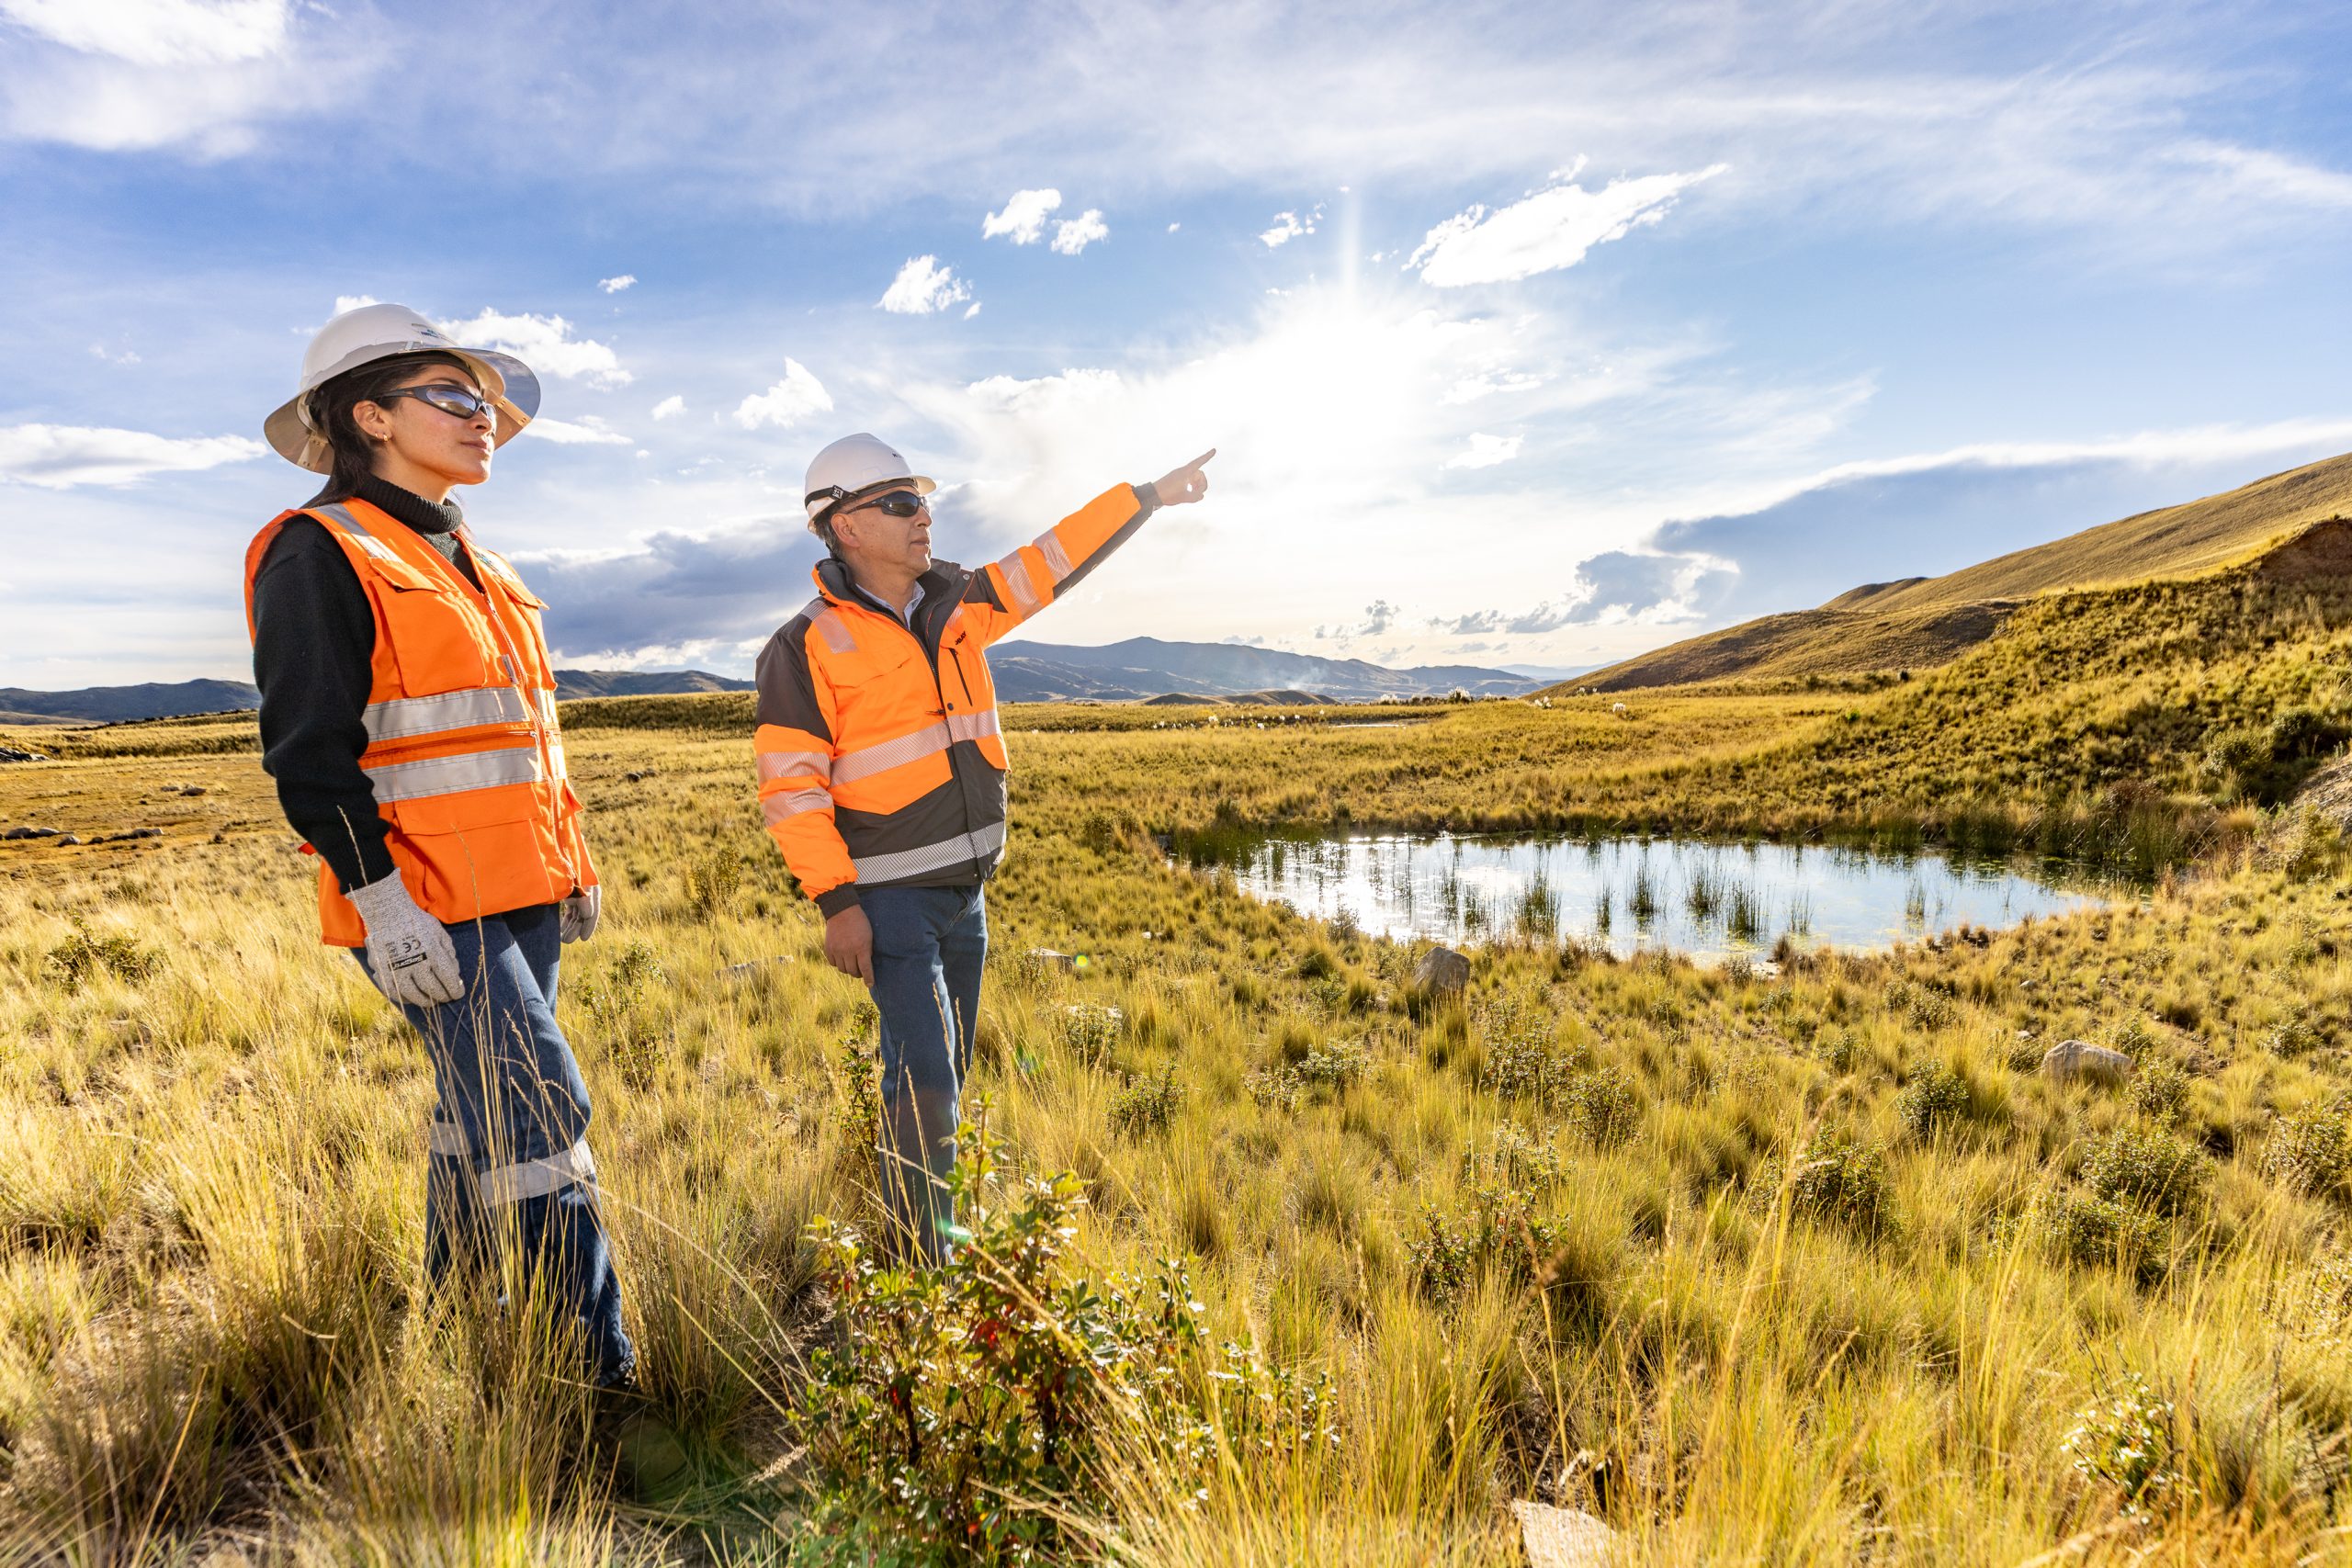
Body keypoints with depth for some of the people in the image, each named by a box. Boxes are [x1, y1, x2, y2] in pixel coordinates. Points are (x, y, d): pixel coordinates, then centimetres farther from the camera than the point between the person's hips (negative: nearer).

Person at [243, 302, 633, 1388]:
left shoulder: (471, 564, 20)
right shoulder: (321, 554, -5)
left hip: (518, 892, 8)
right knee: (540, 1106, -12)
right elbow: (309, 753, -12)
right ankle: (596, 1368, -2)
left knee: (484, 1106, 15)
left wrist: (569, 867, 21)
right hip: (431, 907, -8)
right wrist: (383, 902, -19)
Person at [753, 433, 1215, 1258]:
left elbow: (1050, 562, 16)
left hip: (964, 890, 7)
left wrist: (1150, 495, 19)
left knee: (943, 1074, 18)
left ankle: (934, 1231, 37)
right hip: (890, 900, -6)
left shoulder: (955, 603, 7)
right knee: (925, 1081, -9)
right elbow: (789, 787, -12)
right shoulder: (807, 645, -10)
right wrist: (836, 903, -17)